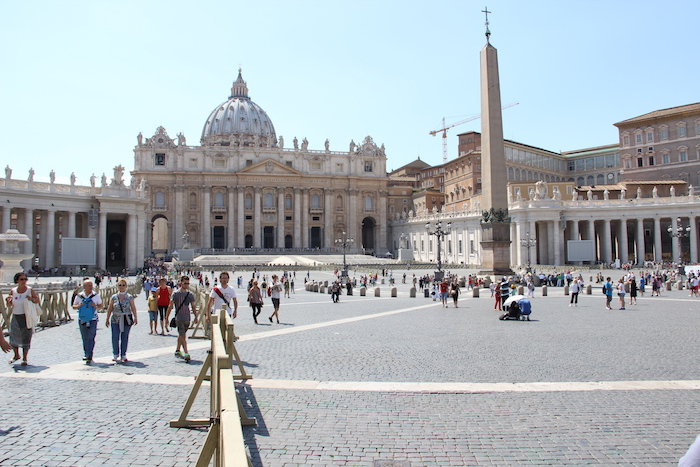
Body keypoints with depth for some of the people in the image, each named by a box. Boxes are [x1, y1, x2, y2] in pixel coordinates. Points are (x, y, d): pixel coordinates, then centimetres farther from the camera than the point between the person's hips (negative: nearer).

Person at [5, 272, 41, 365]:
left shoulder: (30, 290, -2)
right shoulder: (13, 291, 2)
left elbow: (37, 299, 6)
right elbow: (9, 305, 8)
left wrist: (32, 299, -15)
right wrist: (8, 300, -14)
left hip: (27, 317, -2)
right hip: (16, 317, 2)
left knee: (26, 338, 0)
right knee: (13, 336, 6)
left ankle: (24, 358, 12)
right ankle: (16, 355, 30)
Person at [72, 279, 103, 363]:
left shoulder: (96, 295, 2)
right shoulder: (79, 296, 4)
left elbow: (101, 306, 9)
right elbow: (74, 306, 11)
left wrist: (96, 306, -13)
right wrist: (78, 306, -11)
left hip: (93, 319, -2)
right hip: (82, 320, 2)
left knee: (91, 338, -11)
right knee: (84, 338, 11)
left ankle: (89, 356, -11)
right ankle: (86, 354, 24)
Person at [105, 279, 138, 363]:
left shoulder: (129, 297, 1)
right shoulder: (114, 297, 5)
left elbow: (133, 308, -1)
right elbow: (110, 309, 9)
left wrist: (135, 318, -10)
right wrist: (107, 319, 7)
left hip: (127, 320, -1)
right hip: (115, 320, 1)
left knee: (125, 338, 5)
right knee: (115, 337, -6)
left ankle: (123, 355, 16)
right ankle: (115, 355, 6)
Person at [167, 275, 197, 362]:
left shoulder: (190, 294, 8)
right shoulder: (176, 293, -3)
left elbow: (193, 306, 15)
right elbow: (170, 306, -2)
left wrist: (196, 317, 12)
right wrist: (167, 317, -4)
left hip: (187, 318, 4)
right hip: (179, 318, -4)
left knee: (181, 335, 14)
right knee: (182, 335, -10)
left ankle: (177, 351, 28)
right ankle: (186, 353, -14)